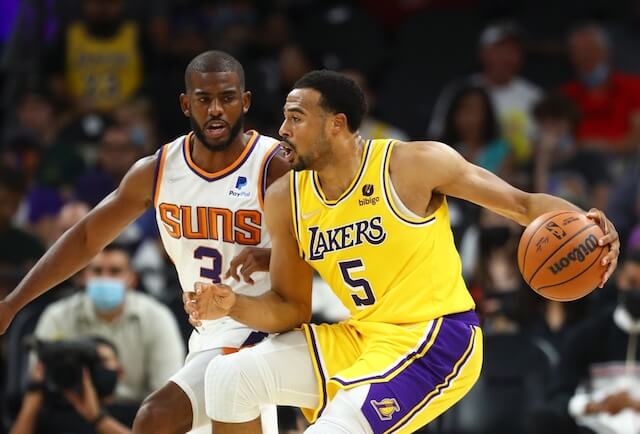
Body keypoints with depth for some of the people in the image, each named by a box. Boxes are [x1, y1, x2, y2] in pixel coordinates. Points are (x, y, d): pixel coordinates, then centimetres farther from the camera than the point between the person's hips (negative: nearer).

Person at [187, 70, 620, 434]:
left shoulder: (413, 164, -14)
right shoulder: (286, 200, 2)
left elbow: (523, 204, -10)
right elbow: (292, 308, 10)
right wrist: (233, 305, -10)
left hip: (435, 341, -7)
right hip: (360, 337, 7)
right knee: (230, 376, -4)